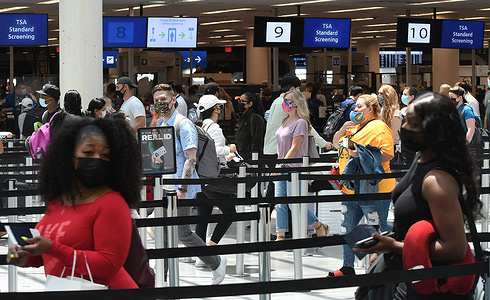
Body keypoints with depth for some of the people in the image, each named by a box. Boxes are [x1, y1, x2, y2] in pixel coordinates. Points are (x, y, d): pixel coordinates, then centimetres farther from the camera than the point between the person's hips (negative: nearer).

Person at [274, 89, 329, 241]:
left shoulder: (301, 122, -11)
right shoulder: (286, 121, 15)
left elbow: (294, 148, -15)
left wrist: (281, 165, -16)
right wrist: (278, 166, 14)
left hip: (294, 168, -8)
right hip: (282, 168, 8)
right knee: (280, 204, 2)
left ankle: (320, 227, 11)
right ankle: (280, 237, 5)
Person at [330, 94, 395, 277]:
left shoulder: (379, 127, -9)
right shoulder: (355, 126, 19)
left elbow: (388, 154, -18)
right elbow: (336, 143, 27)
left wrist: (362, 154, -26)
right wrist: (343, 130, 7)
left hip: (372, 190, -10)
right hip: (350, 189, 10)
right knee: (347, 229, 14)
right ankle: (347, 268, 24)